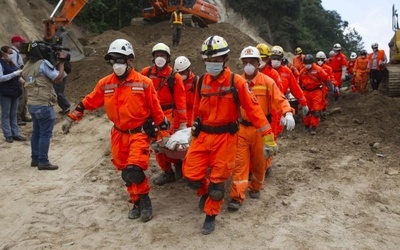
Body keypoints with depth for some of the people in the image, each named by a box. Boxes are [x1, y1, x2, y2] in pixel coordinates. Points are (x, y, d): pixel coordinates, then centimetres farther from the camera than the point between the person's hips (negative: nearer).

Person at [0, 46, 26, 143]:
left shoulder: (11, 63, 12)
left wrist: (20, 79, 0)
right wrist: (14, 74, -23)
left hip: (14, 91, 7)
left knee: (14, 114, 10)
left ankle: (15, 134, 16)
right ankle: (8, 135, 8)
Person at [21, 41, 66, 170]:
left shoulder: (27, 66, 12)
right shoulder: (43, 63, -13)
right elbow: (59, 78, -12)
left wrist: (55, 61, 15)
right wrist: (61, 61, -2)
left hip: (32, 104, 8)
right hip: (44, 105, -8)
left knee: (36, 132, 16)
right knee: (45, 134, -2)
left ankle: (35, 159, 24)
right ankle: (43, 162, 1)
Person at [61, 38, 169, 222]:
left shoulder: (144, 83, -9)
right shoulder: (105, 84, 1)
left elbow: (156, 109, -4)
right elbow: (89, 102, 10)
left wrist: (163, 133, 0)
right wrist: (71, 118, 9)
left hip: (139, 133, -4)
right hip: (119, 135, 5)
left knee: (134, 171, -19)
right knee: (126, 173, 12)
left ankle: (144, 200, 7)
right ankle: (137, 202, 30)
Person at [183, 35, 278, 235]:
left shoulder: (236, 82, -12)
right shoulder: (202, 81, 3)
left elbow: (254, 110, -13)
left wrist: (268, 137, -15)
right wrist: (194, 130, 23)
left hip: (225, 138, -4)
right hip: (202, 136, 4)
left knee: (217, 180, 6)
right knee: (192, 175, 3)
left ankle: (211, 216, 29)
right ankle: (205, 192, 38)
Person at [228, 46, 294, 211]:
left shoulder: (268, 82, -4)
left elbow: (279, 100, -9)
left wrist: (288, 113, -28)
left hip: (260, 129, -1)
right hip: (241, 128, 1)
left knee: (259, 161, 15)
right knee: (239, 162, 0)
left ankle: (256, 187, 38)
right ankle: (237, 197, 3)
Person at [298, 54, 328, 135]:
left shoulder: (318, 70, -11)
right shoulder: (302, 71, 3)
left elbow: (326, 79, -4)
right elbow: (300, 82, 16)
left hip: (316, 92, -4)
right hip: (306, 92, 4)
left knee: (316, 110, -7)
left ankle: (313, 127, 1)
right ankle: (307, 125, 26)